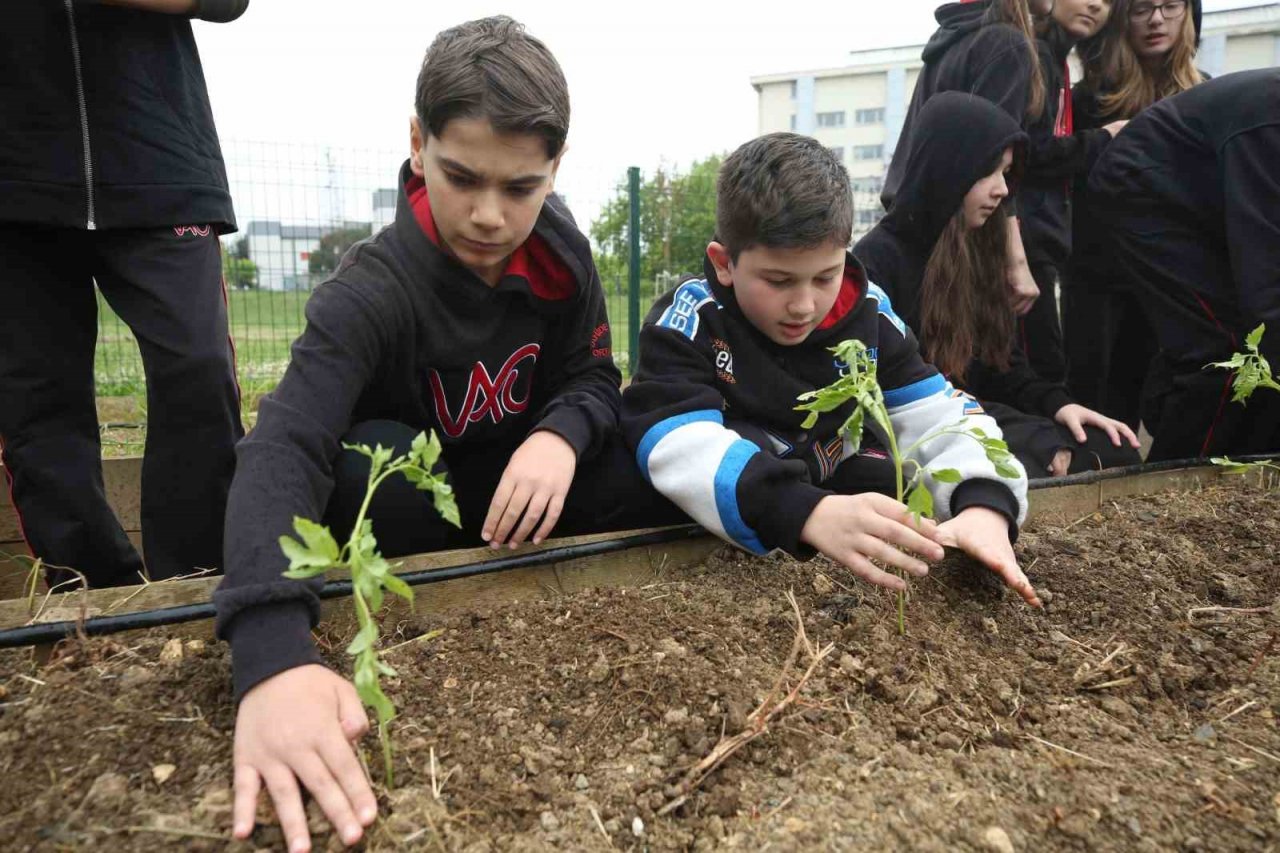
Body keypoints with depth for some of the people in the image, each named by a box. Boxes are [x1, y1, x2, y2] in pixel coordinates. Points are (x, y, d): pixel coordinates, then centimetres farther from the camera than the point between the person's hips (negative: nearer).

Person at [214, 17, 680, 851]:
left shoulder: (562, 253, -12)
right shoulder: (373, 290, -29)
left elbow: (594, 378, -6)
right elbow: (284, 447, -43)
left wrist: (560, 436, -34)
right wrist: (275, 656, -61)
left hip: (519, 488, 4)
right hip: (418, 501, -3)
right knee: (365, 469, -38)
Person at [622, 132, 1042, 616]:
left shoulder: (868, 318, -8)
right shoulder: (689, 322, -22)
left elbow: (941, 416, -9)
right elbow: (678, 448, -37)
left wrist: (983, 501, -33)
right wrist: (808, 513, -54)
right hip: (706, 535, -3)